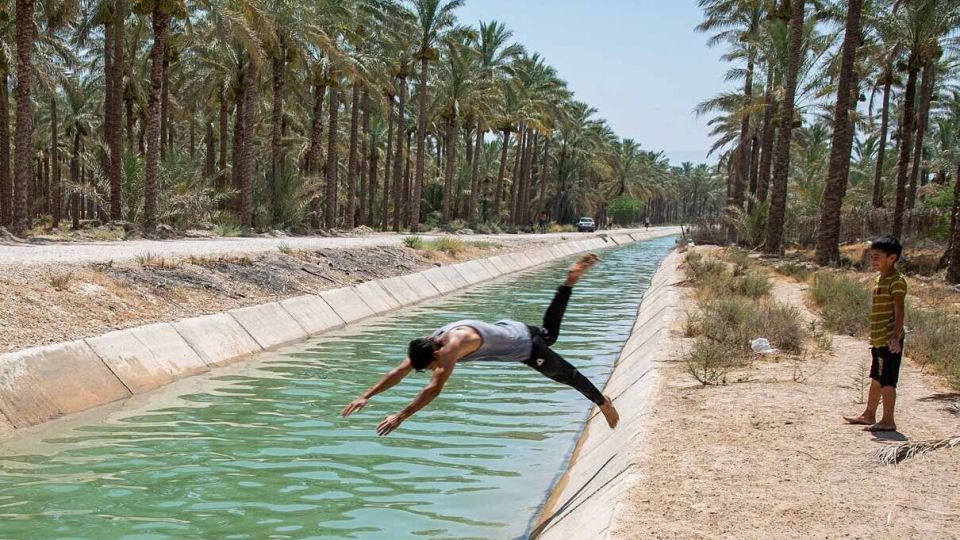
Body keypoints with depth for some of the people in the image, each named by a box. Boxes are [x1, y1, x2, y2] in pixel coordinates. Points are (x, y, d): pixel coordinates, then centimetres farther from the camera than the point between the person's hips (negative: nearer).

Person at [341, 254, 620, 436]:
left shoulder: (453, 345, -39)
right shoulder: (428, 343, -16)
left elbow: (434, 389, -42)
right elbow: (399, 372, -11)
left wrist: (400, 416, -42)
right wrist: (366, 396, -19)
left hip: (526, 345, -8)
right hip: (506, 329, 8)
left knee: (566, 375, 12)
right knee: (549, 334, 33)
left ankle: (603, 402, 33)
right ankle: (571, 280, 41)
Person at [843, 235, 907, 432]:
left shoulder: (896, 281, -14)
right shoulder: (880, 279, 14)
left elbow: (899, 312, -20)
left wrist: (895, 336, -29)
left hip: (889, 341, -10)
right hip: (878, 340, 10)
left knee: (887, 381, -5)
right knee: (876, 379, 19)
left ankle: (888, 421, 2)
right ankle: (869, 415, 30)